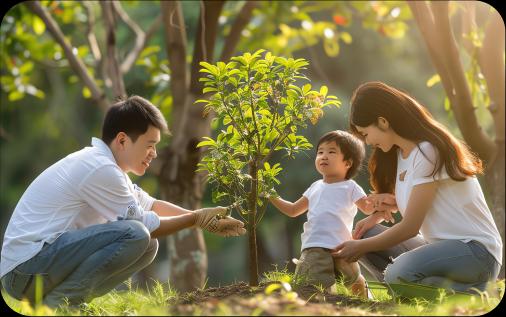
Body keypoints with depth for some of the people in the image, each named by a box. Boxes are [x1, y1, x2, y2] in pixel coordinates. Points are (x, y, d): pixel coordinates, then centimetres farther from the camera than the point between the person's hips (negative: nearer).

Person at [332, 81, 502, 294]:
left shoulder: (428, 151, -17)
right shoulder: (401, 152, 12)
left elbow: (409, 227, -16)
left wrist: (361, 247, -6)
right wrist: (395, 201, -1)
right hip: (437, 244, 10)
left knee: (399, 274, -33)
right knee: (366, 235, 1)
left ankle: (471, 293, -11)